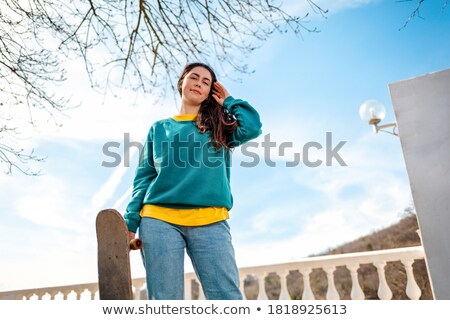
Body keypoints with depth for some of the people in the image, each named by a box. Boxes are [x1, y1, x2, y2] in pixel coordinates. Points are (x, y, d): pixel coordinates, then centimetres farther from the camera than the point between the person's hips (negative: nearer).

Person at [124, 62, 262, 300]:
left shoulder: (218, 126, 19)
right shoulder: (160, 128, 20)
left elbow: (252, 127, -1)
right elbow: (144, 176, 14)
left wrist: (228, 101, 15)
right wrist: (130, 222, 4)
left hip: (210, 221, 0)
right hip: (159, 219, 1)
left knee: (228, 297, -8)